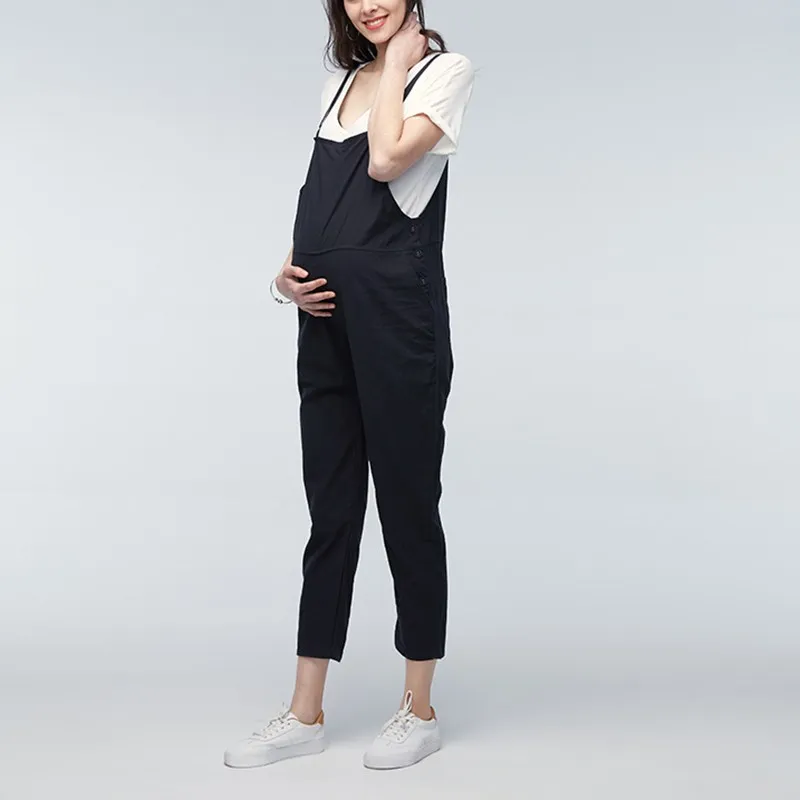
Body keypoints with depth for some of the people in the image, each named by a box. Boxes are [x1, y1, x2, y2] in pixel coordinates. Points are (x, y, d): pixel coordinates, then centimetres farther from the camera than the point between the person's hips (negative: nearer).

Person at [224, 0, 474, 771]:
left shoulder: (445, 70, 0)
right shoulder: (340, 80, 18)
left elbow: (387, 159, -17)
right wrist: (288, 271, 3)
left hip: (397, 318, -6)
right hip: (326, 319, 7)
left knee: (407, 506, 2)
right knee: (329, 513, 10)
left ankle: (419, 710, 17)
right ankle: (305, 715, 18)